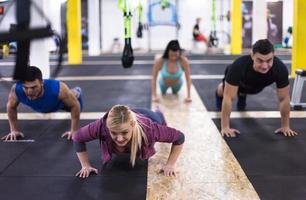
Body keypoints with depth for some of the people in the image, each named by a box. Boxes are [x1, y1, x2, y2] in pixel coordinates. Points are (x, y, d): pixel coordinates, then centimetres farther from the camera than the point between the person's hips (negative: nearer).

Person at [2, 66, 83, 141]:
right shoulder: (16, 89, -44)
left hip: (59, 102, -2)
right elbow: (11, 107, -20)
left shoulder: (58, 89, -50)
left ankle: (76, 92, 64)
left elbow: (75, 105, -32)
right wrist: (14, 130, -17)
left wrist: (74, 131, -29)